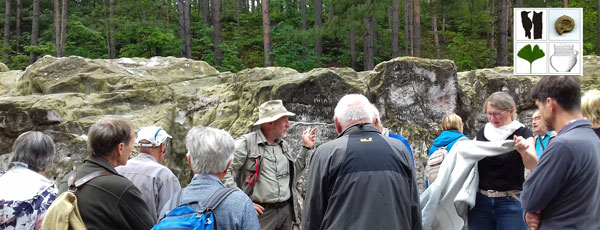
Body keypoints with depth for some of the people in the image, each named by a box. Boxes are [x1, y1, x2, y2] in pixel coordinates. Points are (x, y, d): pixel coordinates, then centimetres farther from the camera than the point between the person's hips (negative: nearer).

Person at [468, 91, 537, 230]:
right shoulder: (482, 132, 8)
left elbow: (533, 165, -19)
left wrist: (523, 150, -40)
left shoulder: (522, 133, -4)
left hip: (511, 202, -3)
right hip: (481, 200, 4)